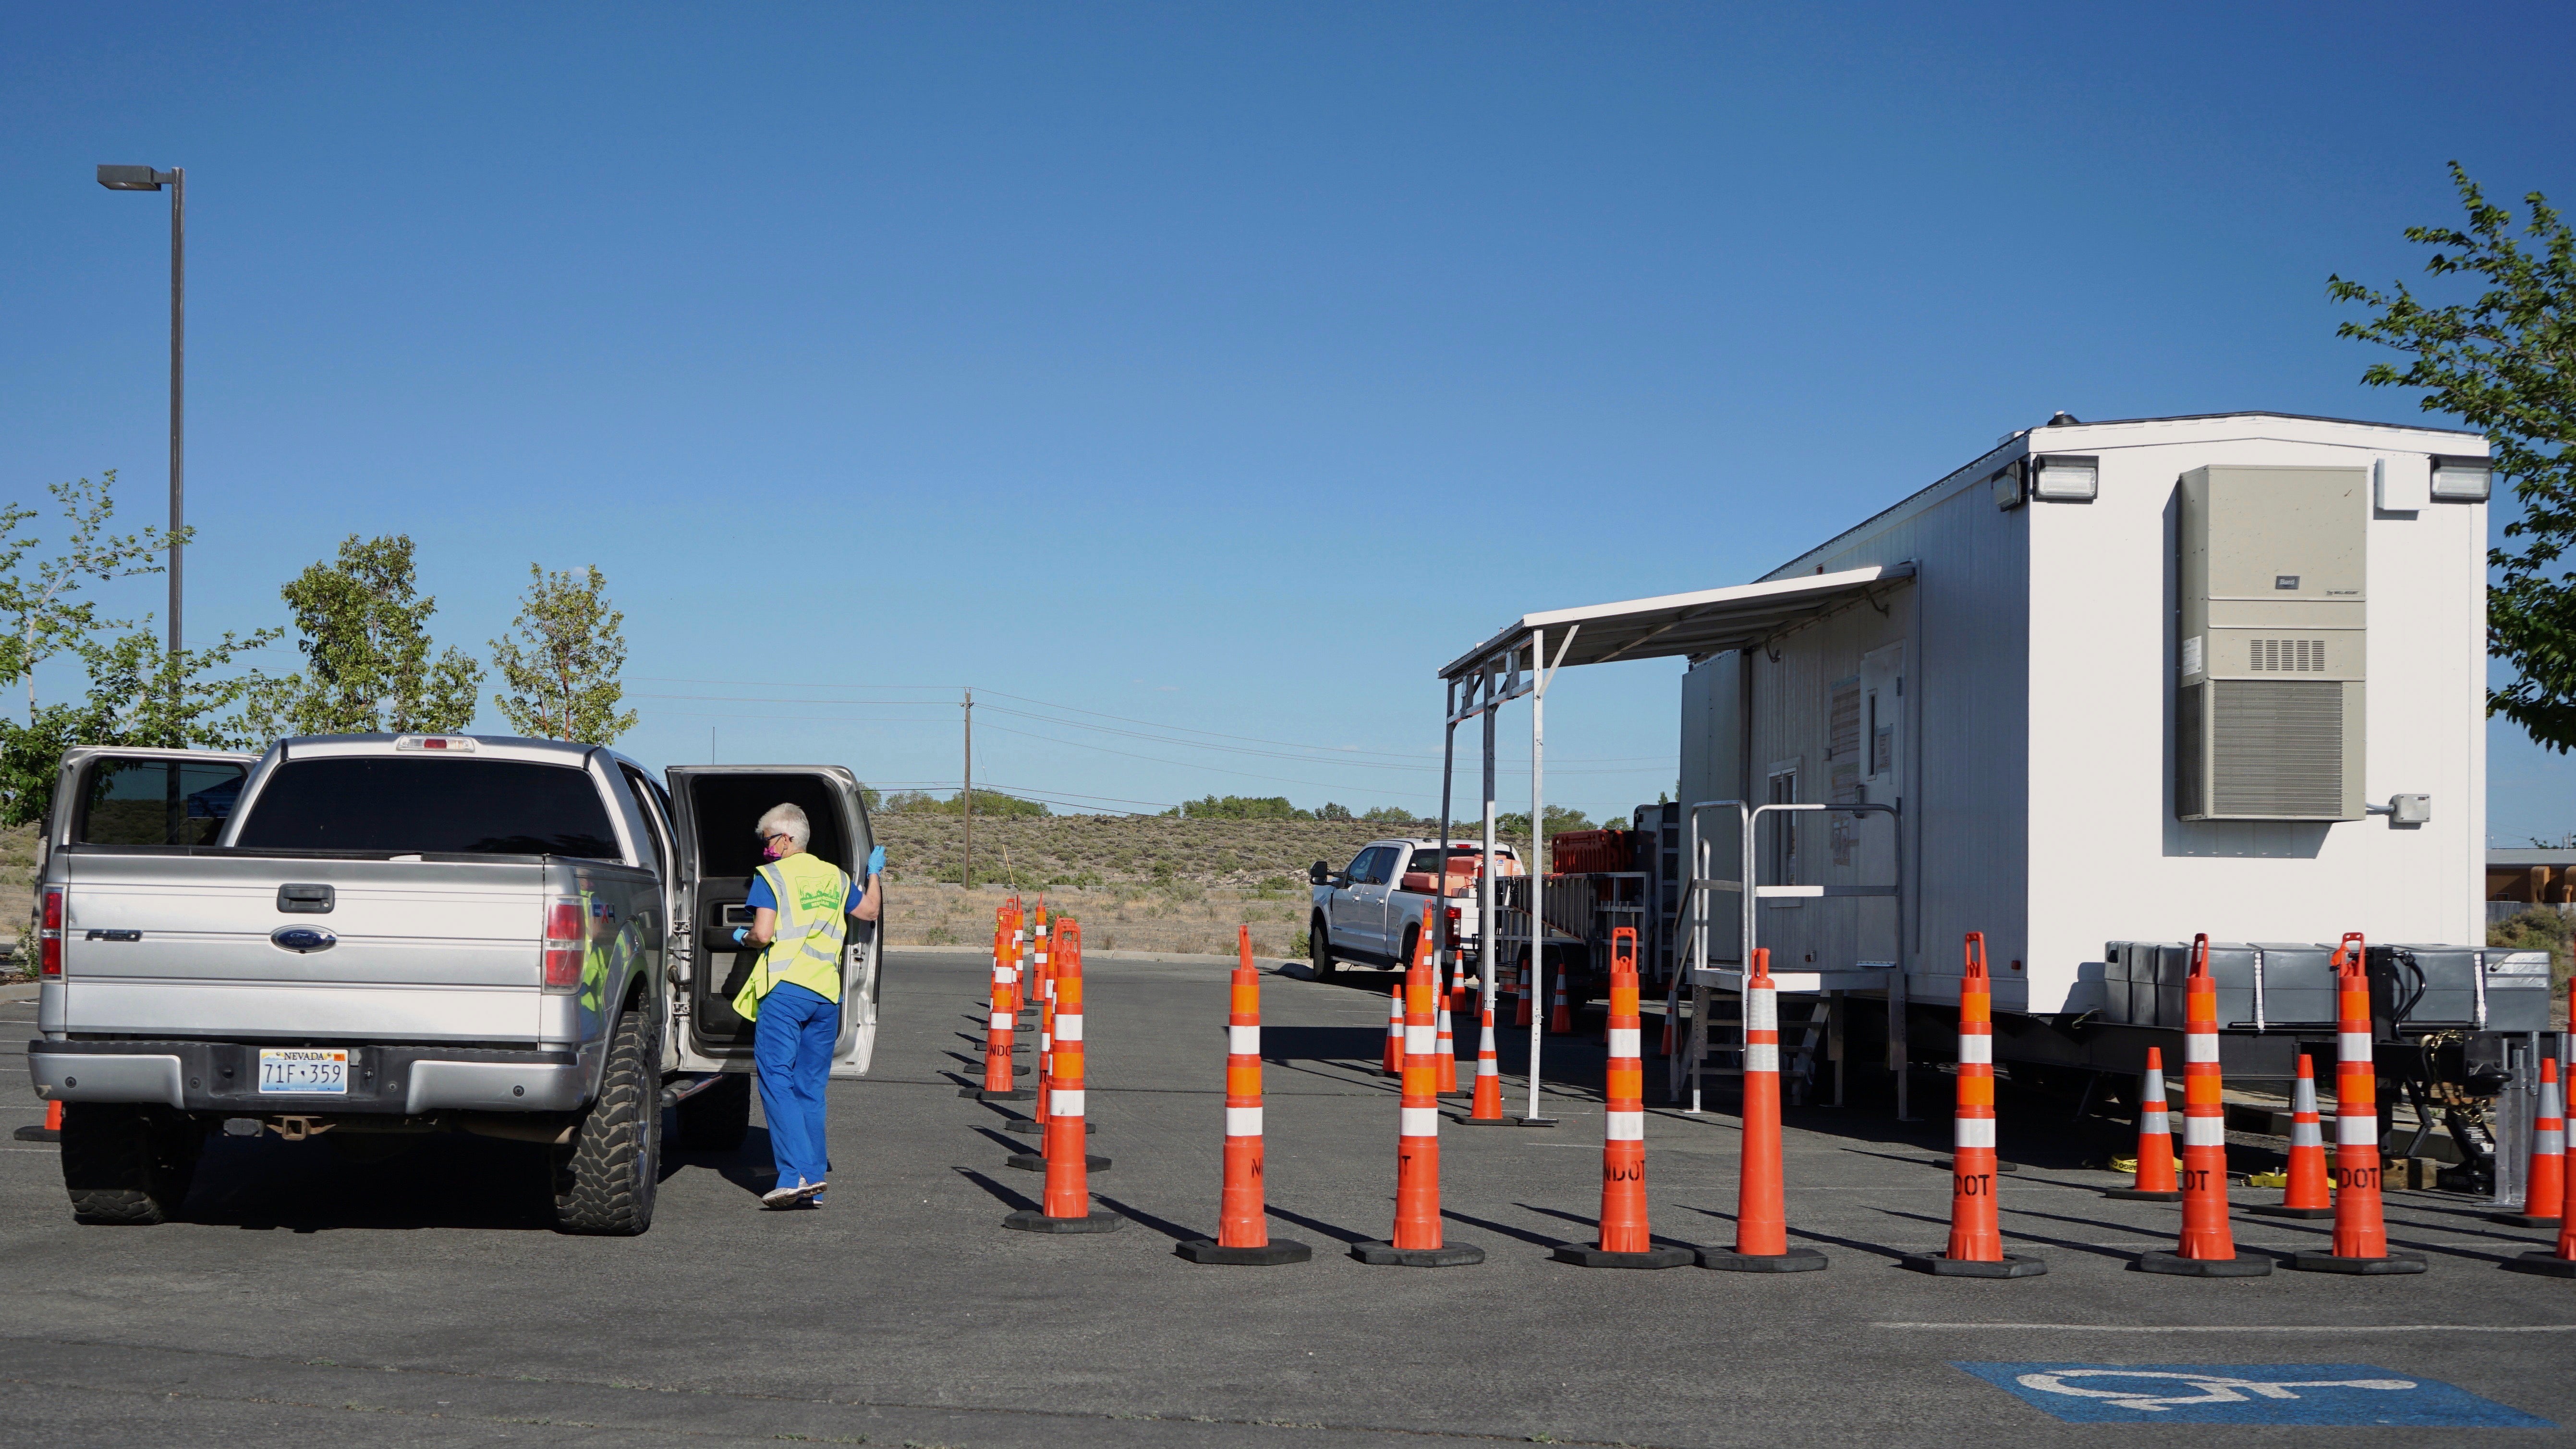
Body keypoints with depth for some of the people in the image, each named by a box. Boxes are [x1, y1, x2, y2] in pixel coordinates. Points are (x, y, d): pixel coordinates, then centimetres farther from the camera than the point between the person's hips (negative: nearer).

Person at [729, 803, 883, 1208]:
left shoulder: (771, 876, -1)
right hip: (827, 993, 6)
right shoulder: (835, 877, 17)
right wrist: (874, 873, 49)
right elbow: (870, 911, 32)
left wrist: (743, 936, 12)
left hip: (785, 989, -6)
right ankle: (814, 1185, 6)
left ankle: (797, 1174, -20)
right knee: (810, 1087, 9)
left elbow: (763, 934, -10)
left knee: (776, 1080, -6)